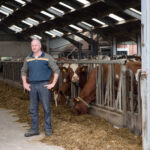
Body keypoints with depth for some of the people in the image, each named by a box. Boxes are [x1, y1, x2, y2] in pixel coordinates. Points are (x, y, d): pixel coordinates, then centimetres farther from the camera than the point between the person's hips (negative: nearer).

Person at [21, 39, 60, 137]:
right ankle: (34, 129, 15)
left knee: (46, 108, 0)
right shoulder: (28, 59, 9)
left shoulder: (47, 57, -3)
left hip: (44, 85, -4)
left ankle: (48, 129, 11)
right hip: (32, 86, 4)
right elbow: (23, 71, 22)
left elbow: (56, 70, -1)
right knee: (33, 109, 7)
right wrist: (25, 83, 11)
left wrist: (53, 84, -7)